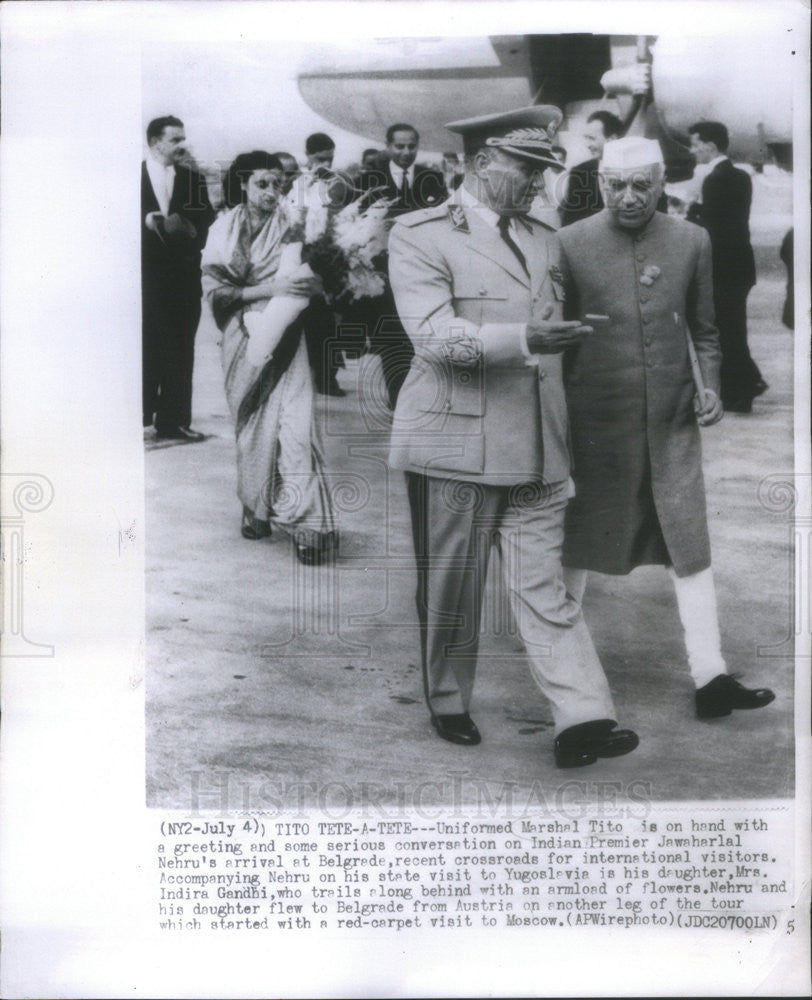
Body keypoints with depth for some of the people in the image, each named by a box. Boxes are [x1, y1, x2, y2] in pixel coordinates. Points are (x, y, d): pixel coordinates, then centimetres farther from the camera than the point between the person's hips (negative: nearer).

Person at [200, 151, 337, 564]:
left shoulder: (290, 228, -1)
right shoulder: (224, 231, 3)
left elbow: (313, 283, -1)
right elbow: (215, 290, -5)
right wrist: (268, 289, -17)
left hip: (283, 338, -2)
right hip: (243, 337, 2)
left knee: (293, 421, -12)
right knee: (252, 423, 10)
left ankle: (305, 520, -12)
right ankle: (256, 507, 26)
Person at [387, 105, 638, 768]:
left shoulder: (544, 241, 18)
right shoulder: (418, 235, -2)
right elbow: (432, 334, -16)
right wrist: (524, 340, -29)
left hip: (536, 450, 5)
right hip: (453, 443, -4)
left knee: (545, 588, 2)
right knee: (451, 588, 8)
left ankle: (583, 721, 1)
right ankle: (448, 706, 26)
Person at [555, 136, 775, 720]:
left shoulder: (692, 241, 4)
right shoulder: (571, 244, -3)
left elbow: (704, 329, 13)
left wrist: (709, 385, -1)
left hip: (672, 422, 2)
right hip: (596, 423, -2)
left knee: (692, 549, 2)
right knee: (578, 542, 11)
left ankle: (711, 677, 8)